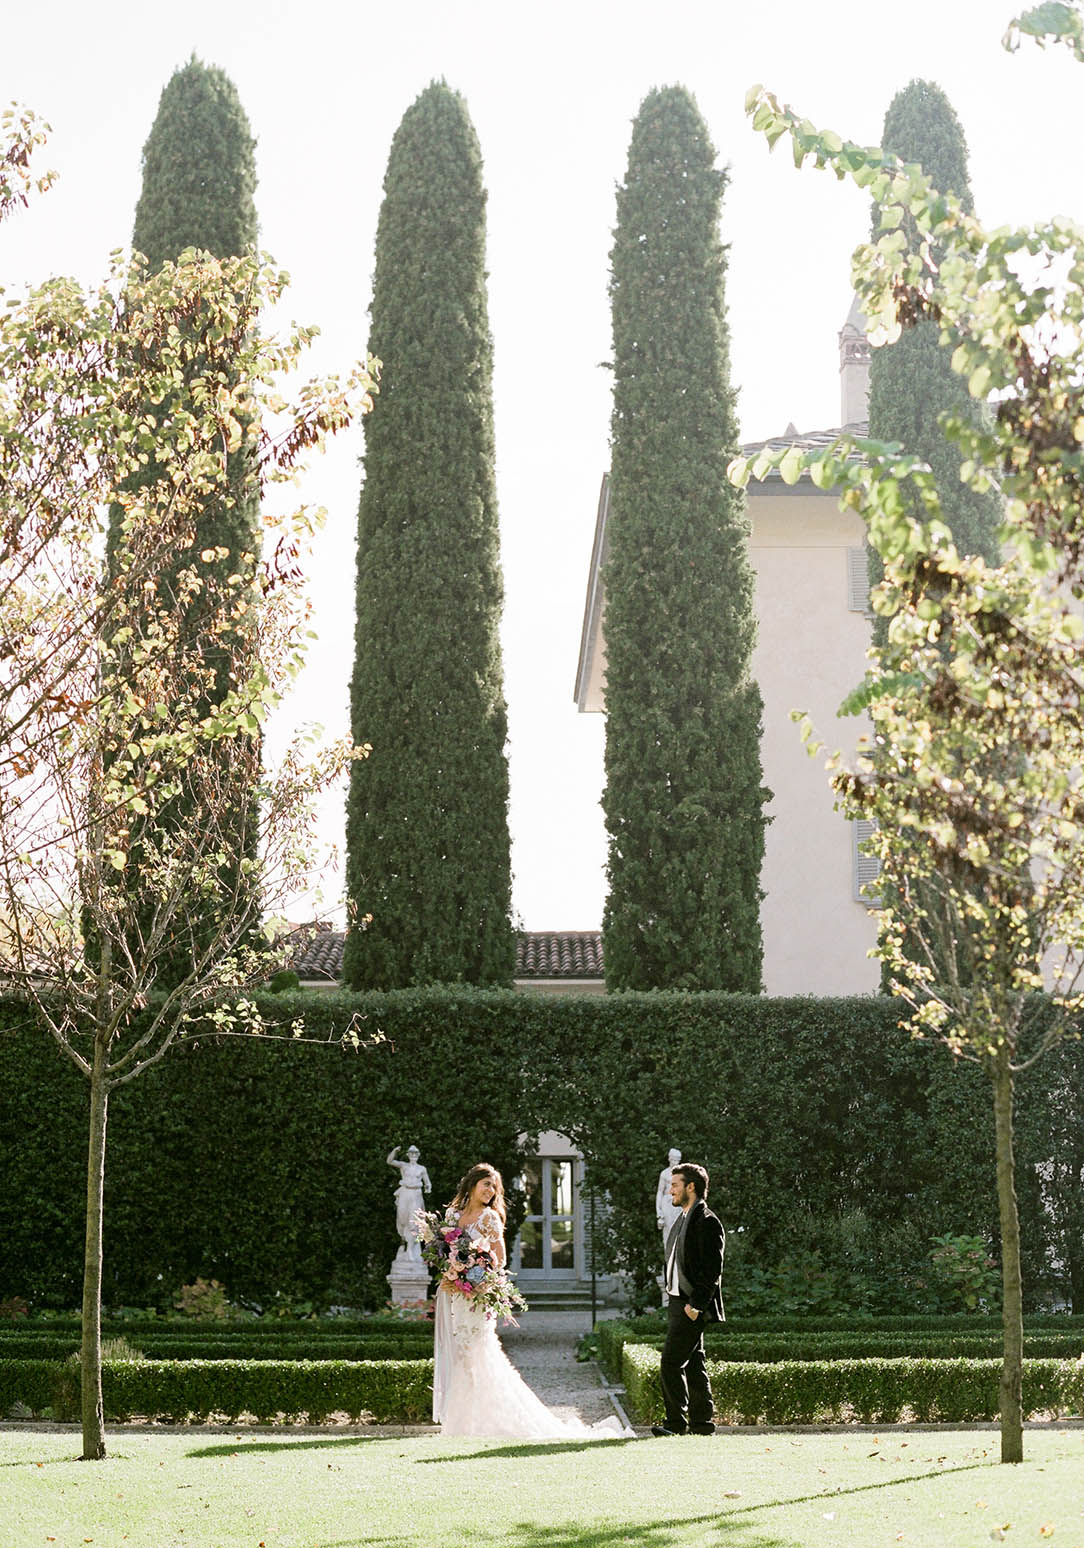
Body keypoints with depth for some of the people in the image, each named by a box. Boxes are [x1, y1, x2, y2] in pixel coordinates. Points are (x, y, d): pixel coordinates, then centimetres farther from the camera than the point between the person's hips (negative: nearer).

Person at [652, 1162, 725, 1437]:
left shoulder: (707, 1223, -14)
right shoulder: (683, 1219, 17)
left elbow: (713, 1270, -18)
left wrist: (695, 1304, -20)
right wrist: (674, 1296, 15)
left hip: (692, 1306, -10)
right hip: (679, 1301, 10)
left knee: (671, 1363, -11)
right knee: (693, 1365, 11)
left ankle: (676, 1422, -5)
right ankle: (702, 1423, 16)